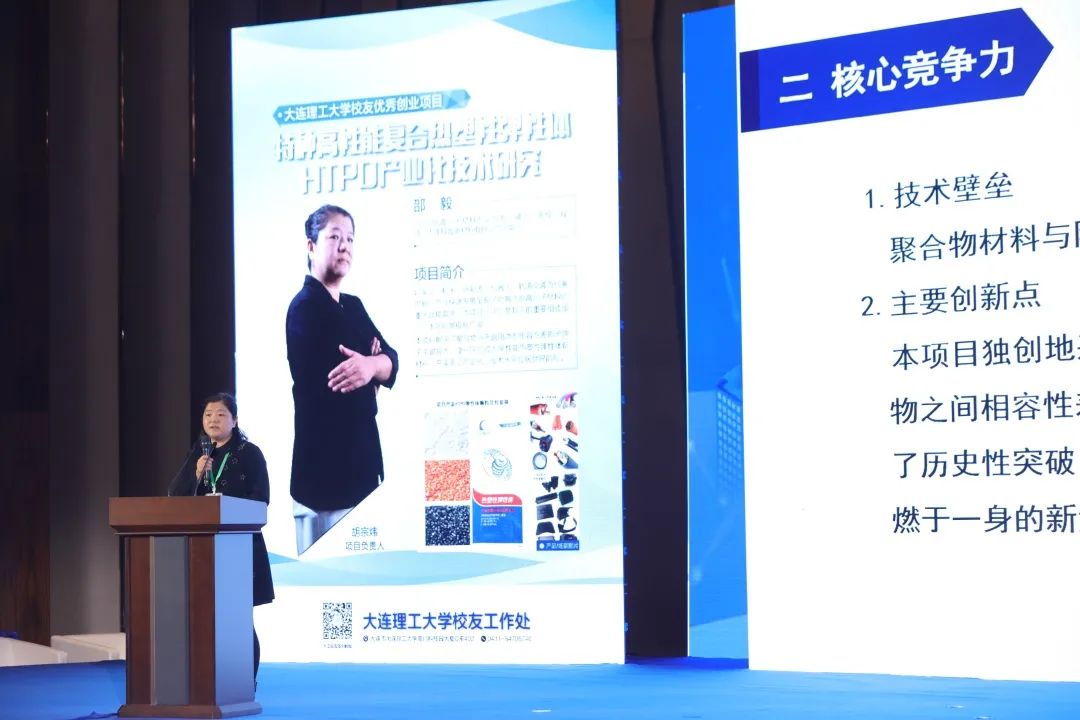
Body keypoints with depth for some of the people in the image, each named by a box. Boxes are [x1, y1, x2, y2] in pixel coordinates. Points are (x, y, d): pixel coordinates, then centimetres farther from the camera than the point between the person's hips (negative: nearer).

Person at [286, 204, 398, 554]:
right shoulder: (304, 308, -10)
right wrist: (370, 370, -3)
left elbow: (391, 358, 3)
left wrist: (372, 365, -18)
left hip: (362, 456, 9)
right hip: (325, 463, -9)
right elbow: (328, 384, -19)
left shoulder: (354, 307, 16)